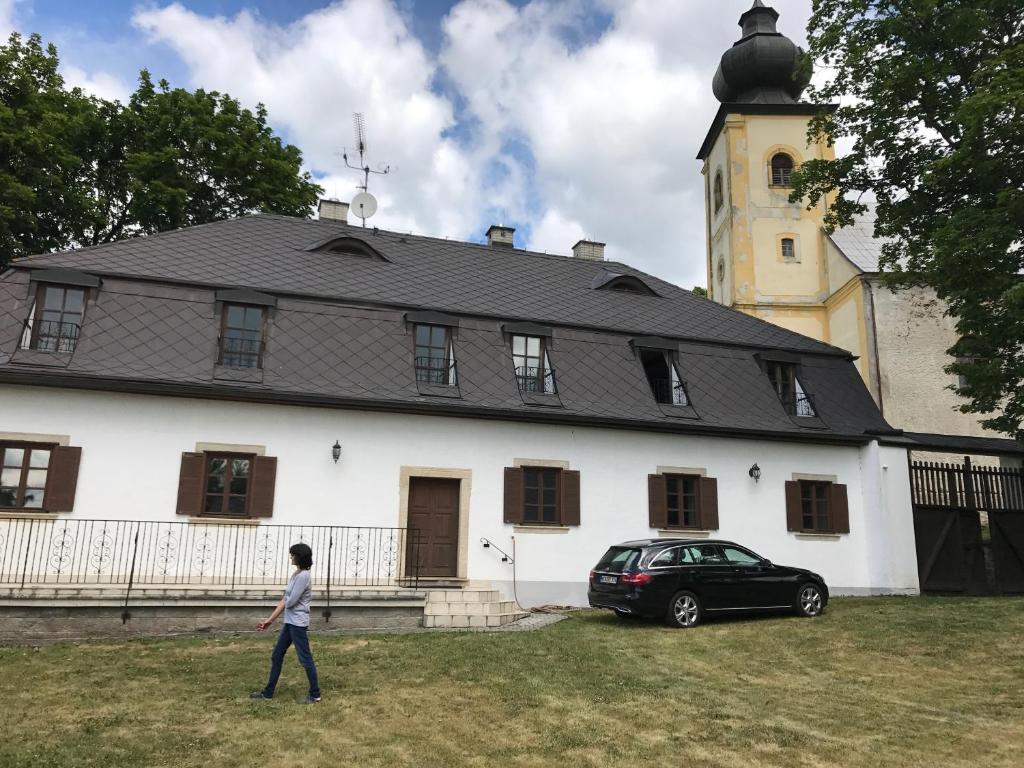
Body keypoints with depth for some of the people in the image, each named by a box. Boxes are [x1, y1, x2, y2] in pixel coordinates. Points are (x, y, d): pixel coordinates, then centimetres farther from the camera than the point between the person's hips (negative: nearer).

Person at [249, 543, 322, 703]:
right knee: (277, 656, 16)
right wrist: (269, 620, 12)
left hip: (298, 623, -10)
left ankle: (315, 694, 10)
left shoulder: (303, 576, -18)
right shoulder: (296, 575, 12)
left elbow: (290, 602, -19)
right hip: (290, 622, 10)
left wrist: (285, 602, 5)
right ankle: (268, 692, 28)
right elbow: (285, 600, 13)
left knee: (305, 658, -1)